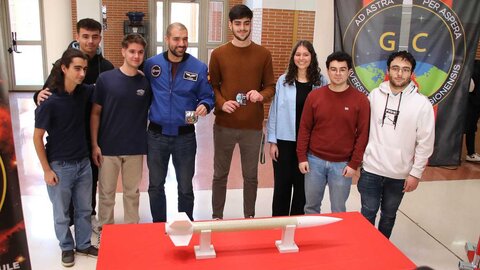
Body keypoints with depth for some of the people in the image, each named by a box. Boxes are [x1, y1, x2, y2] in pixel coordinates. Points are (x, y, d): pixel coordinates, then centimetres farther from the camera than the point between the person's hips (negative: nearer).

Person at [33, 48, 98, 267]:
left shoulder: (84, 92, -5)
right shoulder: (50, 102, -19)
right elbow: (37, 138, -12)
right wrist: (47, 170, -11)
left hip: (83, 162, 5)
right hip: (60, 166, -4)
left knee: (84, 209, 18)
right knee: (62, 213, 14)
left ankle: (83, 245, 37)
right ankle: (67, 247, 35)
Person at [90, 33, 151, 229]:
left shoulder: (147, 82, -1)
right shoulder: (105, 78, -6)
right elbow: (95, 113, -1)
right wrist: (94, 144, -6)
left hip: (135, 148, 1)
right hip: (108, 147, -1)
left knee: (132, 193, 14)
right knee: (106, 192, 11)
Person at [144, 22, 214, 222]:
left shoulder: (199, 67, -4)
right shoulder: (151, 64, -2)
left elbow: (207, 97, 1)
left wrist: (204, 106, -21)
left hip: (185, 136, -1)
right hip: (156, 134, 1)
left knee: (185, 187, 12)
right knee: (156, 186, 15)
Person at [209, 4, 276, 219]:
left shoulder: (263, 54, 2)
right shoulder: (218, 54, 1)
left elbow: (271, 86, 5)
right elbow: (212, 86, 4)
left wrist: (261, 95, -17)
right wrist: (221, 103, -15)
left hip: (253, 126, 0)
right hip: (224, 125, 0)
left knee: (251, 176, 11)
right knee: (220, 174, 11)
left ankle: (250, 217, 28)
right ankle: (217, 217, 27)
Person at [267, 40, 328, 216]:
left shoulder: (321, 82, -1)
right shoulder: (283, 81, -1)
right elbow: (274, 111, 1)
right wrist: (272, 141, -2)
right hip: (285, 141, 0)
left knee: (302, 187, 12)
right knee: (282, 185, 9)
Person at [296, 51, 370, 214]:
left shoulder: (360, 100, -4)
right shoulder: (314, 96, -1)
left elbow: (362, 134, -4)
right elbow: (305, 128, 3)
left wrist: (354, 164, -7)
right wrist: (302, 157, -1)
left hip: (342, 164, -1)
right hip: (315, 160, 2)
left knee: (338, 210, 11)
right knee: (311, 206, 14)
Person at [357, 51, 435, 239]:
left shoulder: (422, 103, -8)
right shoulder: (375, 95, -2)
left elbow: (425, 143, -6)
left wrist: (415, 173, -6)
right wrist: (360, 157, 5)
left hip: (399, 175, 0)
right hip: (371, 169, 0)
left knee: (389, 215, 17)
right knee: (368, 213, 8)